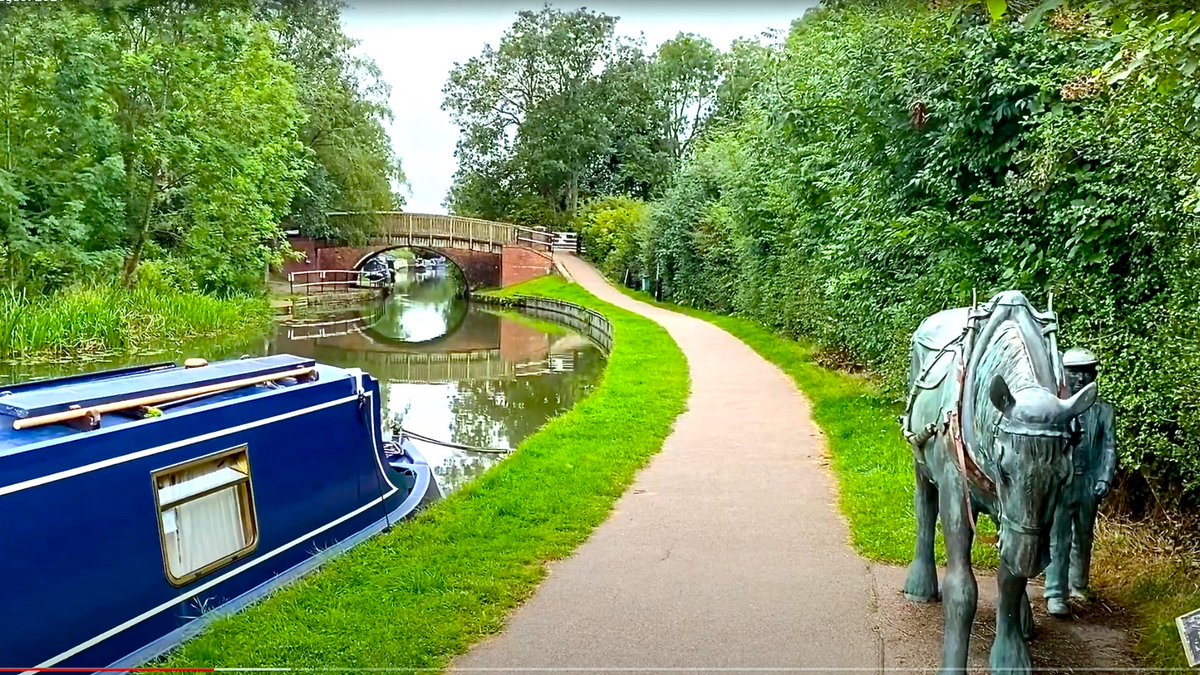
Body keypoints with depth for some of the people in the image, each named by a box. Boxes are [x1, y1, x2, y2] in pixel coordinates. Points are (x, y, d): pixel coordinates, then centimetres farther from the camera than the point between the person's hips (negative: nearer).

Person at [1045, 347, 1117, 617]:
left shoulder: (1103, 411, 7)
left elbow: (1109, 447, 4)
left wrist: (1104, 479, -5)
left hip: (1089, 483, 4)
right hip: (1059, 480, -3)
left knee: (1084, 537, 16)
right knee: (1058, 538, -4)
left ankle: (1078, 585, 33)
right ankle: (1056, 594, 0)